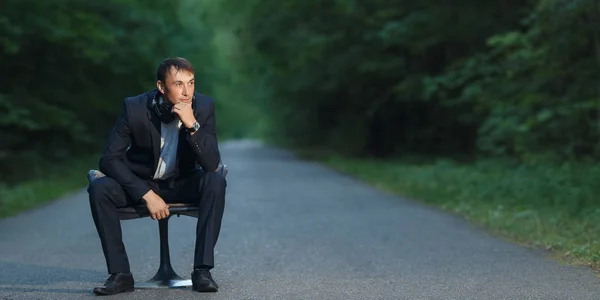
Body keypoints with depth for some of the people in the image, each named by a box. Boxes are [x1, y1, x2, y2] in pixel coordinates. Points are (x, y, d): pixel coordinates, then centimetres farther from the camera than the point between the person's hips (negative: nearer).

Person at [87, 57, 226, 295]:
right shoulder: (135, 107, -20)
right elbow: (109, 159, -19)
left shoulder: (204, 106, -17)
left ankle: (202, 270, -26)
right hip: (141, 184, 0)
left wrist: (192, 125, -37)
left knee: (215, 181, -30)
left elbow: (212, 164, -22)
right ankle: (120, 274, -20)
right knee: (99, 188, -28)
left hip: (182, 184, 1)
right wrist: (147, 195, -28)